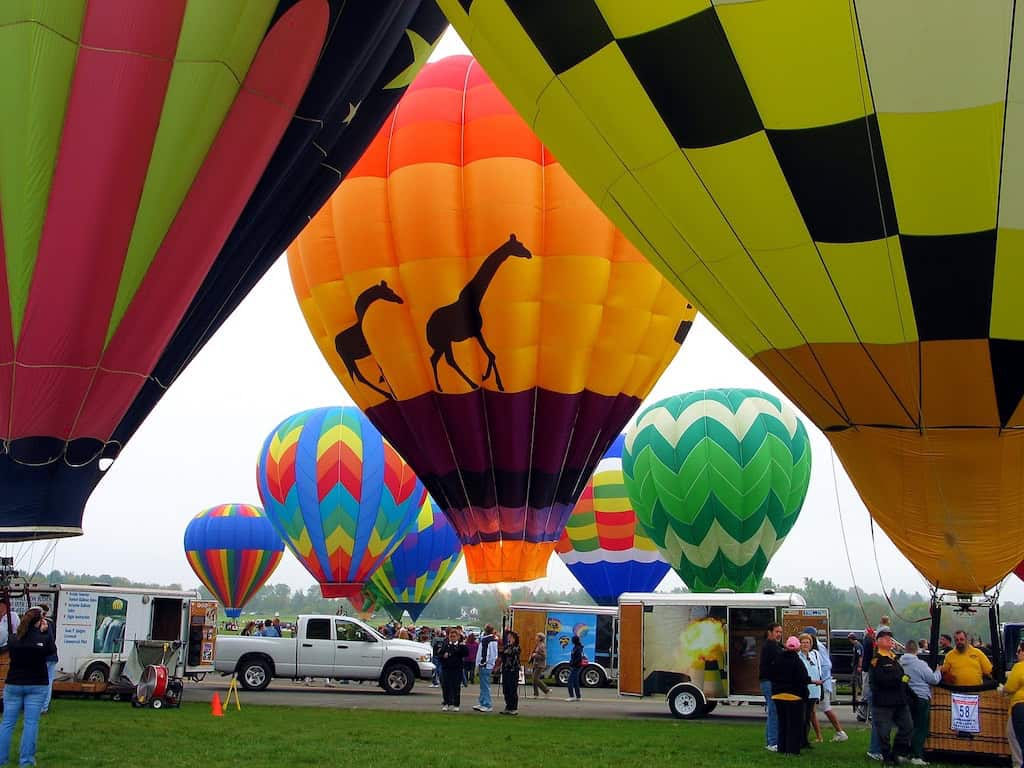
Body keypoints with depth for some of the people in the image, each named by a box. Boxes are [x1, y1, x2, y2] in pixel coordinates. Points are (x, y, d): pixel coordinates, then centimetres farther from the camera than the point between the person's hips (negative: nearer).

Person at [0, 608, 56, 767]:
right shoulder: (44, 639, -11)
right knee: (31, 723, 1)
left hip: (13, 685, 2)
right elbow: (53, 650, 8)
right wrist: (46, 632, 12)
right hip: (37, 686, -2)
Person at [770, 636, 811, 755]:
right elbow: (803, 679, -18)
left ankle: (782, 747, 16)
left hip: (778, 696, 6)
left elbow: (772, 677, 8)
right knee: (795, 723, 2)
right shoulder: (797, 661, -16)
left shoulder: (777, 661, 3)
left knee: (782, 723, 14)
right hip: (794, 696, -6)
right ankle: (792, 748, -1)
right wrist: (811, 680, 0)